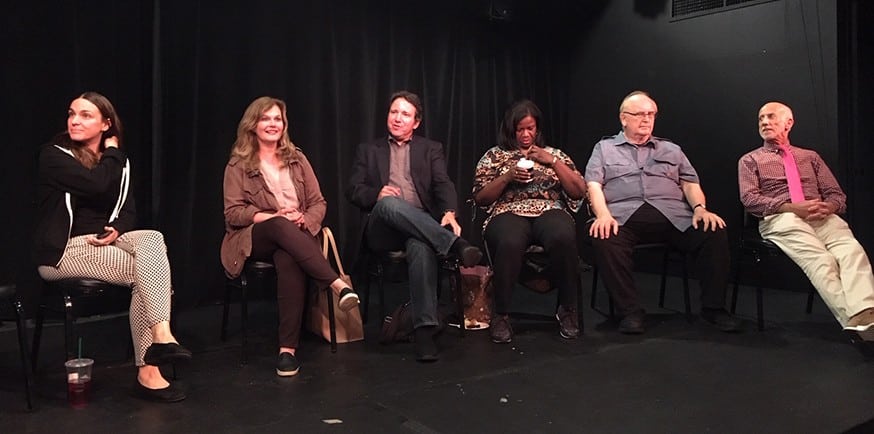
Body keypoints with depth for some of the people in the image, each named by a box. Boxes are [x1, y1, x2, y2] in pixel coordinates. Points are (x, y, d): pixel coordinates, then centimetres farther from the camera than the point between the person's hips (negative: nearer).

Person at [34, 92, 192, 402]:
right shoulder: (54, 155, -5)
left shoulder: (116, 161, 14)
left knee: (153, 239, -27)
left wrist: (117, 230, -13)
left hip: (104, 240, 5)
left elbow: (128, 210, 10)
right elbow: (98, 185, -23)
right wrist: (111, 152, -5)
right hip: (64, 250, -5)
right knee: (146, 270, -26)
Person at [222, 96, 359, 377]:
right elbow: (232, 213, -1)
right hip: (255, 238, -2)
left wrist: (304, 219, -11)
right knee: (280, 226, -38)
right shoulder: (238, 165, 7)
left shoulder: (296, 159, 16)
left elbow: (318, 203, 12)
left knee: (289, 262, -36)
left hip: (296, 235, 2)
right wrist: (274, 216, -15)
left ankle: (288, 349, -38)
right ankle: (337, 284, -45)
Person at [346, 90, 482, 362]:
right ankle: (455, 243, -43)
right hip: (382, 228, 1)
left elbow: (443, 185, 4)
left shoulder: (431, 149, 21)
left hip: (421, 223, 0)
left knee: (421, 246, -38)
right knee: (389, 203, -37)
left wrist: (449, 213, -19)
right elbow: (353, 191, 12)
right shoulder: (368, 150, 23)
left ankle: (425, 329, -41)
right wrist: (376, 194, -12)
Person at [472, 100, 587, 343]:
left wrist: (553, 162, 1)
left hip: (550, 211, 1)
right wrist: (508, 177, -3)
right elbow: (480, 198, 10)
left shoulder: (554, 154, 22)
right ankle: (500, 315, -21)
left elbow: (580, 191, 10)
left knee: (564, 238, -38)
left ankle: (567, 310, -18)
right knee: (509, 243, -40)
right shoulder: (494, 156, 19)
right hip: (509, 213, -1)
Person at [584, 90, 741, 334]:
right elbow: (593, 185, 7)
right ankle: (630, 311, -24)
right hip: (624, 216, -2)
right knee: (604, 238, -36)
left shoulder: (671, 150, 29)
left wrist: (700, 208, -4)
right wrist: (603, 214, -13)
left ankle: (713, 307, -9)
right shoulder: (604, 148, 21)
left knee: (714, 232, -24)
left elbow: (690, 184, 19)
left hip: (673, 216, 3)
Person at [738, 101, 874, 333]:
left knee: (852, 250, -32)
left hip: (822, 217, 3)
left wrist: (828, 207, -6)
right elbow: (749, 198, 2)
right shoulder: (749, 160, 19)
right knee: (821, 259, -34)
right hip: (781, 219, -3)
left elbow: (837, 194, 22)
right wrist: (792, 208, -12)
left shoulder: (810, 157, 30)